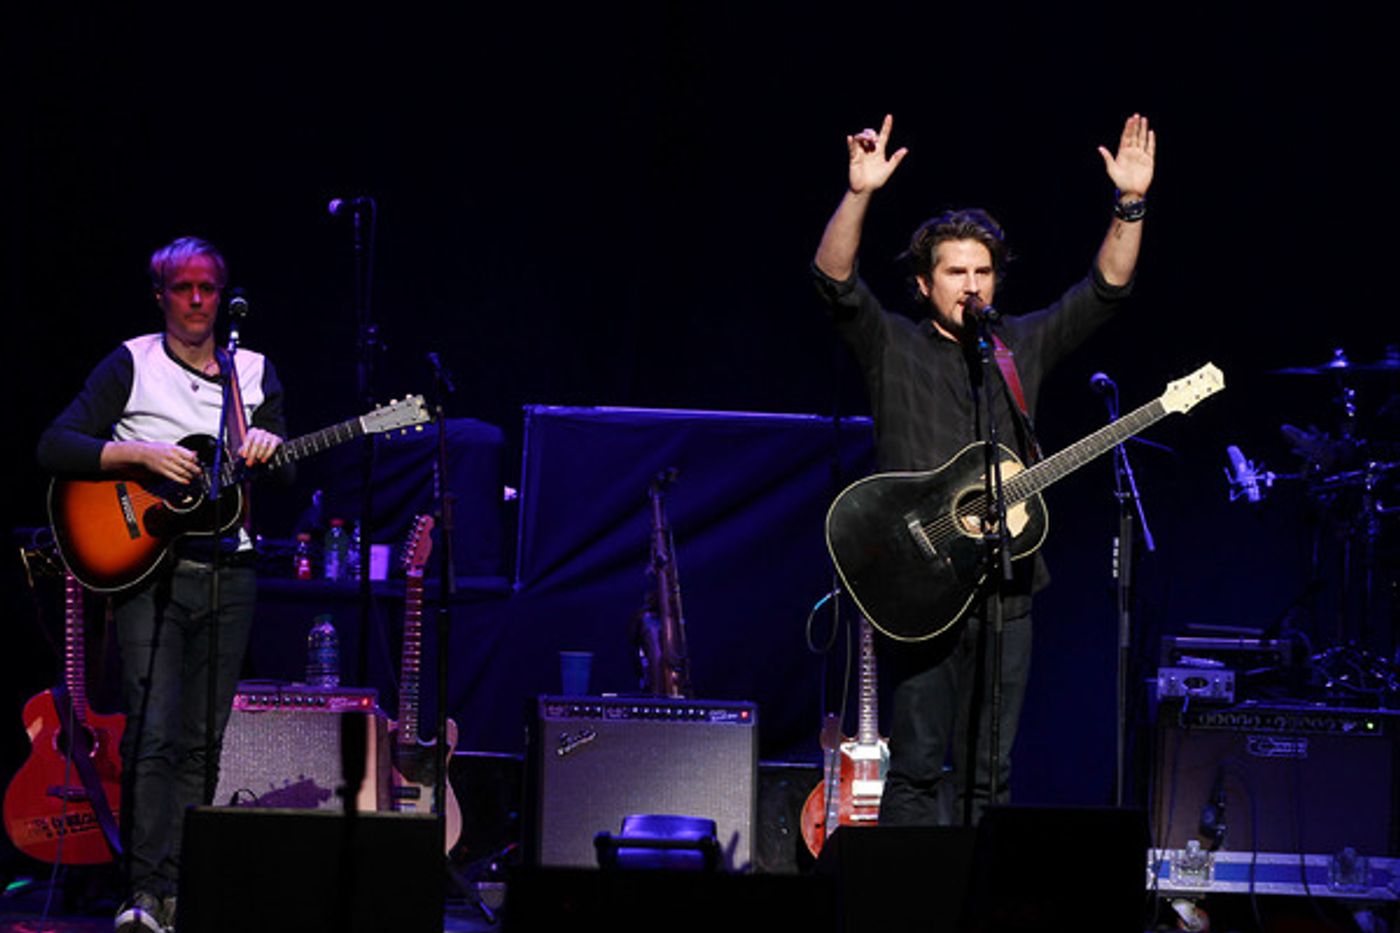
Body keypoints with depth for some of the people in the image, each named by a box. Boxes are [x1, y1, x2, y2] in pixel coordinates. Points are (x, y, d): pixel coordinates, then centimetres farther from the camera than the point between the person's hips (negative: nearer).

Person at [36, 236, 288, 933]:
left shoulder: (255, 372, 14)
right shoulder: (130, 365, 2)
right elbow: (55, 447, -6)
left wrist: (267, 446, -9)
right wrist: (141, 454, -17)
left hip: (228, 568, 4)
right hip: (146, 563, -4)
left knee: (202, 741, 3)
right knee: (152, 734, -14)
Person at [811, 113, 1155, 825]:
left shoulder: (1023, 346, 15)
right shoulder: (891, 347, 4)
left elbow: (1105, 289, 10)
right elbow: (834, 279, -11)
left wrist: (1130, 205, -4)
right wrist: (860, 194, -27)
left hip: (1005, 592, 4)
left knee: (987, 777, 6)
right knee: (917, 770, -6)